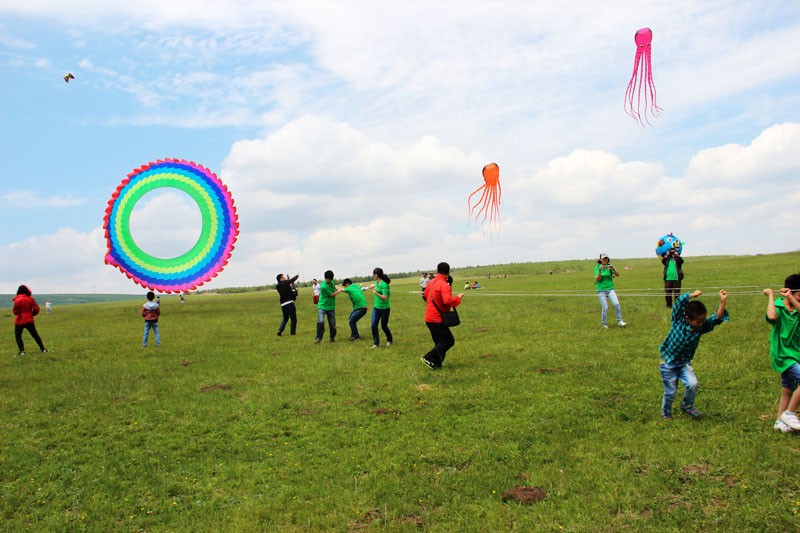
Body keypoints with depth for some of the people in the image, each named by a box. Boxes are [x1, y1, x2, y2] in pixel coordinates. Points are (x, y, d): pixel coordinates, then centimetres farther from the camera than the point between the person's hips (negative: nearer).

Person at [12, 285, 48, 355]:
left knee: (18, 336, 10)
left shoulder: (18, 299, -13)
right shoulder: (30, 298, -1)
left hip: (20, 321, -4)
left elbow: (15, 311, -14)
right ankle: (43, 349, 15)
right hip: (29, 320, 4)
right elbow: (36, 309, 0)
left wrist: (17, 314, 9)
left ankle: (22, 351, -1)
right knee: (35, 335, 13)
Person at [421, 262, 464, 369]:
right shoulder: (444, 285, -18)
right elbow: (448, 301, -30)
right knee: (449, 341, 0)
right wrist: (458, 297, -14)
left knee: (440, 342, 18)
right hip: (437, 319, -9)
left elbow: (426, 295, 26)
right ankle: (429, 358, -5)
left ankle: (436, 363, 16)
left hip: (429, 318, 9)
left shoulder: (431, 282, 8)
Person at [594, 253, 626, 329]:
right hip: (601, 290, -2)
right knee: (605, 308, -6)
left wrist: (613, 269, -26)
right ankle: (604, 324, 14)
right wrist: (600, 271, -28)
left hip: (610, 288, 2)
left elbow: (618, 275, -8)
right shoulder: (597, 267, -3)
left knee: (616, 304, -17)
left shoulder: (609, 266, 2)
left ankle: (620, 321, -7)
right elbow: (597, 279, -12)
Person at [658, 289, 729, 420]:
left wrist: (722, 302, -33)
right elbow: (680, 302, -30)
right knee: (670, 392, 4)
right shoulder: (678, 321, -18)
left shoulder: (701, 327, -10)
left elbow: (717, 318, -22)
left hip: (684, 363, 3)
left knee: (693, 384, -17)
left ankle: (687, 405, 13)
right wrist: (693, 295, -24)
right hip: (668, 363, -3)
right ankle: (666, 413, 32)